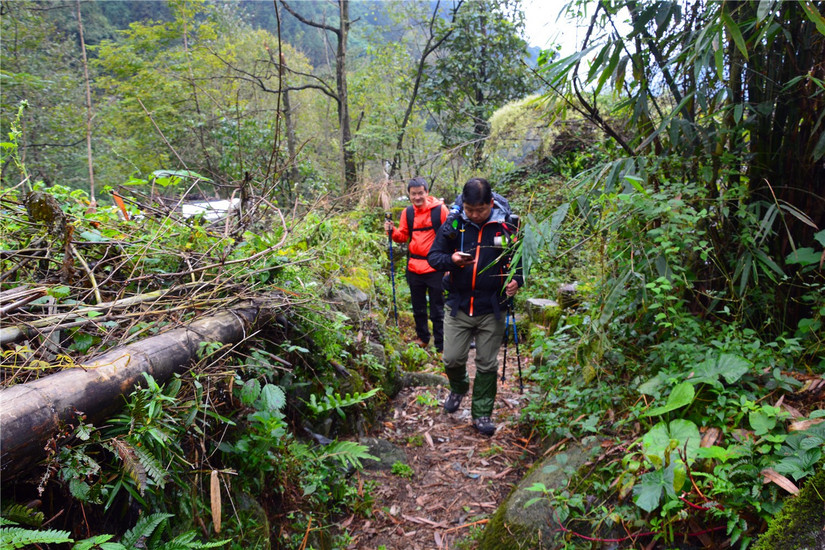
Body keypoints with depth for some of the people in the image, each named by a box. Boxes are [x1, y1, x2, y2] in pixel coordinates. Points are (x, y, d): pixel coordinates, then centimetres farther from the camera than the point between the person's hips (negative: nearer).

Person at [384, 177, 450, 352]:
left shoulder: (440, 209, -8)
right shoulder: (407, 212, 5)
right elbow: (403, 236, 12)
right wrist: (392, 231, -8)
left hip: (435, 267, -5)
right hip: (414, 267, 5)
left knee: (437, 310, 2)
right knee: (418, 308, 17)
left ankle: (441, 345, 13)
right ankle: (423, 338, 35)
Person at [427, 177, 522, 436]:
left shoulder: (505, 227, -4)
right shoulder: (453, 223, -3)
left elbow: (519, 261, 6)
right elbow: (433, 256, 0)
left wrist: (517, 280, -16)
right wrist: (451, 259, -22)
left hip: (492, 309, -1)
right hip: (458, 306, 1)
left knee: (487, 364, 8)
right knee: (452, 359, 4)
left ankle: (482, 413, 25)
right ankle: (459, 387, 38)